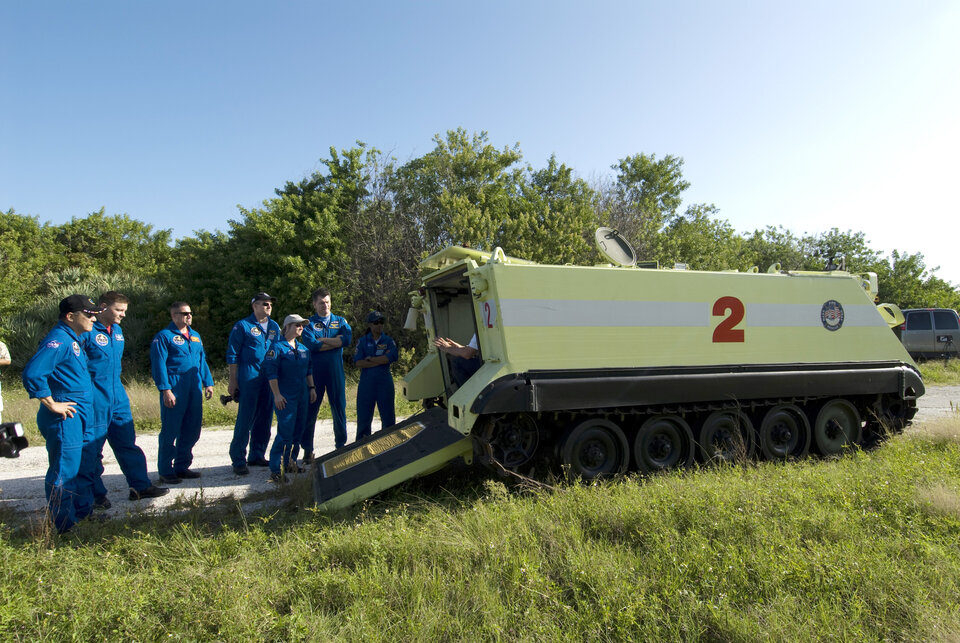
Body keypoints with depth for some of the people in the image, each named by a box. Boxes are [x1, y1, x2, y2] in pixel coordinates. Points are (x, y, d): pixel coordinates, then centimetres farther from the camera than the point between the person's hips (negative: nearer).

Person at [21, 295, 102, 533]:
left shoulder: (73, 339, 14)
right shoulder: (58, 340, -17)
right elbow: (32, 374, -28)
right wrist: (52, 405, -20)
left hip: (82, 418, 10)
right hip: (66, 419, -10)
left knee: (83, 470, 19)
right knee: (64, 473, 0)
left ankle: (84, 513, 31)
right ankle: (66, 528, 10)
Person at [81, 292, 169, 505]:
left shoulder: (118, 331, 13)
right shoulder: (87, 332, -13)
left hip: (118, 397, 8)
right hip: (95, 399, -8)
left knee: (127, 443, 12)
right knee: (93, 447, 4)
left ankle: (140, 486, 19)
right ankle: (96, 494, 14)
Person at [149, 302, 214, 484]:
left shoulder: (195, 336, 17)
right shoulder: (164, 336, -5)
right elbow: (158, 365, -11)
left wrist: (208, 383, 15)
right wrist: (165, 390, -17)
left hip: (194, 391, 7)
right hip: (174, 392, -7)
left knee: (192, 430, 10)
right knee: (170, 431, -1)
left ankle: (182, 466, 23)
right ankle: (166, 471, 9)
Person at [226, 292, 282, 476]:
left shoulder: (274, 326, 15)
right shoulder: (242, 326, -1)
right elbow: (232, 355, -2)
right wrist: (233, 381, -7)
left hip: (270, 380, 6)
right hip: (249, 379, -5)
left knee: (264, 420, 10)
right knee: (245, 420, -5)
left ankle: (257, 456, 21)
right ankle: (238, 460, 2)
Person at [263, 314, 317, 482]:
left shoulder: (303, 348, 15)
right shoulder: (277, 347, -7)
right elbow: (271, 372, -11)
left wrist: (312, 388, 15)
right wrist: (277, 394, -15)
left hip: (302, 395, 7)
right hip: (285, 397, -7)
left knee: (298, 430, 9)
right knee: (285, 432, -11)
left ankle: (290, 462, 22)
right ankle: (276, 469, -4)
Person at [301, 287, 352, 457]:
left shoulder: (340, 321, 12)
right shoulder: (309, 323, 5)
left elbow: (348, 339, -8)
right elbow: (311, 345, -13)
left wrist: (323, 340, -9)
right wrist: (336, 342, -7)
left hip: (336, 372, 2)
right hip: (314, 372, -2)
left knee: (339, 408, 7)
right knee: (310, 410, 2)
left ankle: (341, 446, 20)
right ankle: (308, 450, 12)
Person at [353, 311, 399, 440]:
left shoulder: (389, 341, 8)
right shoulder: (362, 341, 6)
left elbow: (393, 356, -11)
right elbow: (357, 363, -7)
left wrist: (371, 359, -8)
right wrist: (381, 360, -11)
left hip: (385, 382, 1)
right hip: (367, 383, -1)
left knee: (388, 417, 5)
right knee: (364, 417, 4)